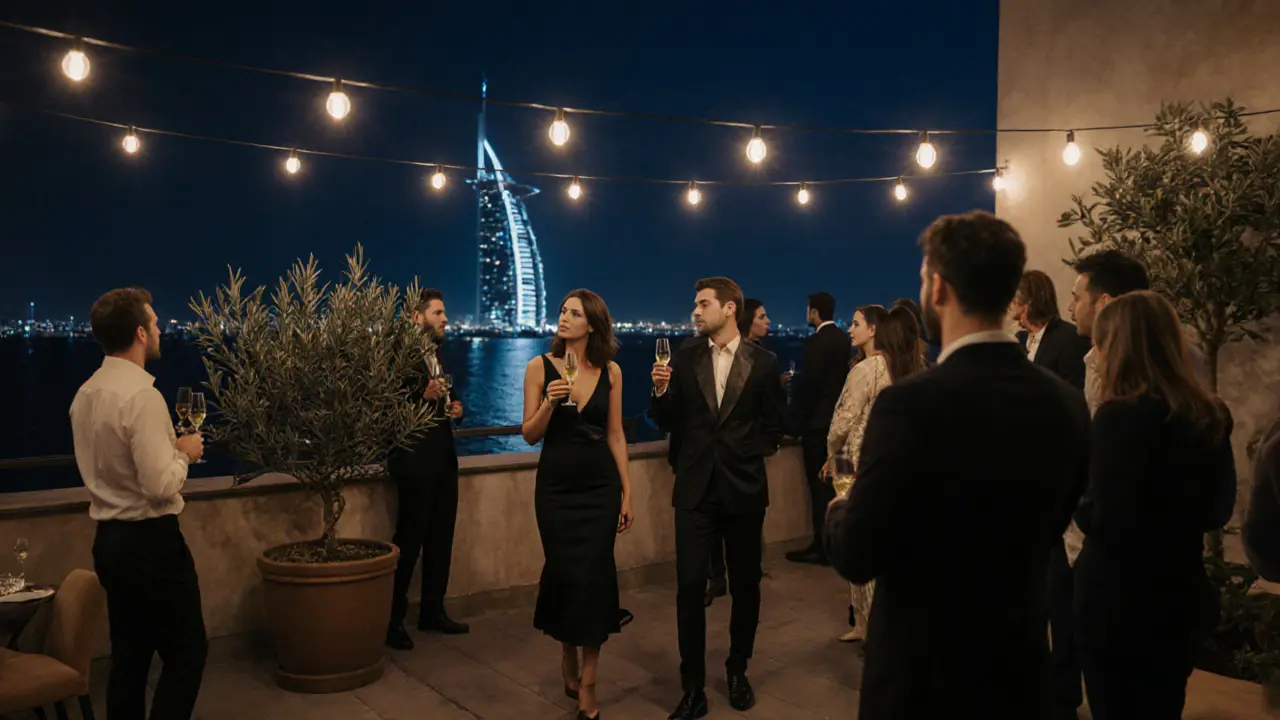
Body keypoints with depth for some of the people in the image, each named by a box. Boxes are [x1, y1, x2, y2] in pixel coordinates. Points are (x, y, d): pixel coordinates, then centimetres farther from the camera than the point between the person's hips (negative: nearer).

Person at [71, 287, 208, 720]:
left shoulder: (86, 394, 7)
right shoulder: (142, 395, -21)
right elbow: (161, 486, -25)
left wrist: (169, 447, 15)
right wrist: (184, 452, -7)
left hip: (110, 539, 9)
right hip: (150, 542, -9)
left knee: (129, 654, 17)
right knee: (187, 652, 2)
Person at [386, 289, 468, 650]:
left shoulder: (437, 356, 15)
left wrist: (453, 408, 4)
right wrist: (423, 396, -32)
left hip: (443, 459, 9)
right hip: (415, 461, -9)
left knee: (441, 539, 14)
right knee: (409, 542, -3)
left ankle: (433, 611, 25)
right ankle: (392, 620, 8)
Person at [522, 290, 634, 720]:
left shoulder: (611, 372, 0)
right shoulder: (540, 367, -3)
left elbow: (615, 435, 4)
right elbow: (529, 435, -3)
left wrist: (627, 492, 3)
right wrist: (549, 402, -21)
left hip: (600, 486, 1)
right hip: (555, 486, 0)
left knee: (594, 576, 0)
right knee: (564, 572, 9)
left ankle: (587, 684, 14)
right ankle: (568, 657, 37)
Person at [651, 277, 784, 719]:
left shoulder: (762, 362, 0)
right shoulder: (684, 359, 3)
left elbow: (774, 425, 6)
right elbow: (670, 423, 4)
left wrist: (749, 455, -2)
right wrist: (660, 393, -14)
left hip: (744, 489, 0)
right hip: (695, 489, 0)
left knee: (745, 585, 11)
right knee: (689, 586, -3)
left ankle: (738, 671, 32)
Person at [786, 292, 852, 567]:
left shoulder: (815, 341, -16)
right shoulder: (844, 339, 9)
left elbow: (809, 384, -19)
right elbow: (843, 378, 13)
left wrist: (796, 421, -11)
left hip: (818, 421, -8)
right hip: (837, 418, 8)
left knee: (819, 485, -3)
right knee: (832, 483, 15)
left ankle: (822, 547, 2)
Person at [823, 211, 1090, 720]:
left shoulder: (910, 404, -25)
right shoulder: (1067, 405, -6)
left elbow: (855, 558, -18)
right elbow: (1045, 531, 8)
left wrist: (840, 510, 3)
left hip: (921, 671, -5)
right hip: (1020, 664, 5)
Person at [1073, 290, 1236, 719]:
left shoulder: (1120, 415, -21)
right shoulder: (1210, 416, 2)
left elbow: (1106, 524, -23)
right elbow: (1218, 511, 13)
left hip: (1119, 604, -7)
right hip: (1183, 597, 7)